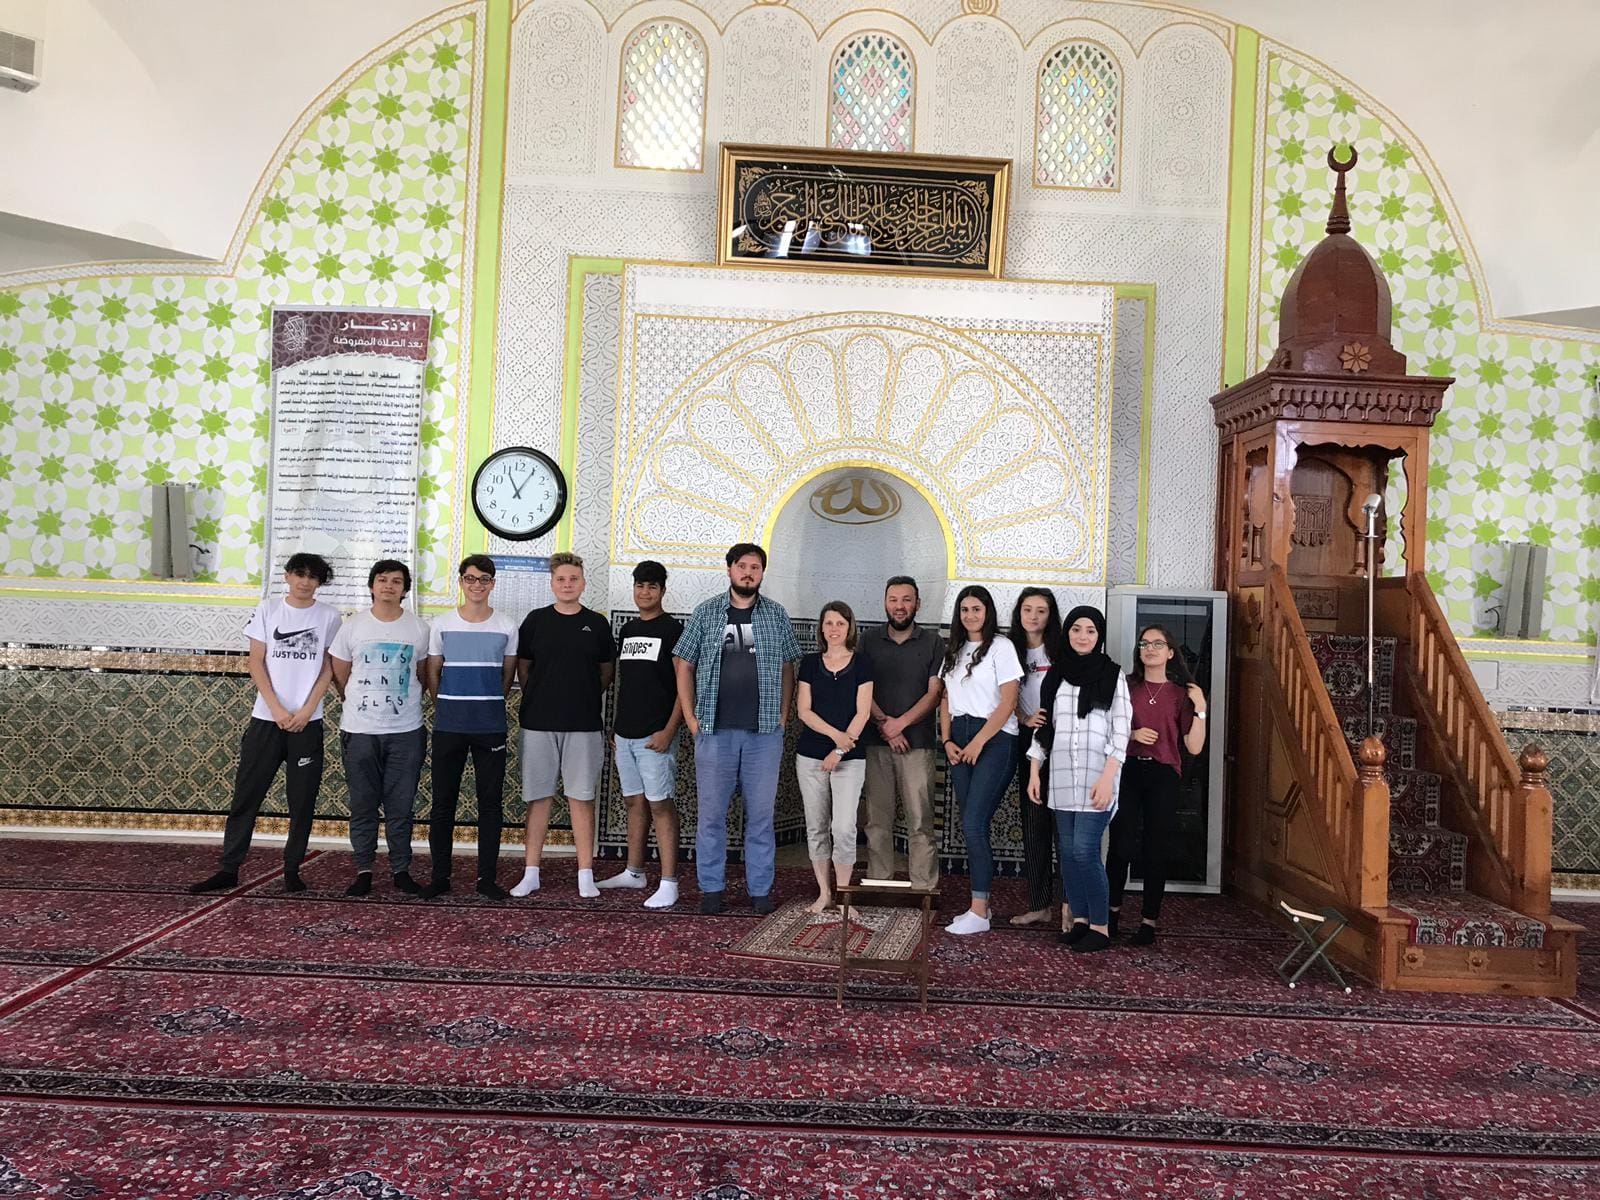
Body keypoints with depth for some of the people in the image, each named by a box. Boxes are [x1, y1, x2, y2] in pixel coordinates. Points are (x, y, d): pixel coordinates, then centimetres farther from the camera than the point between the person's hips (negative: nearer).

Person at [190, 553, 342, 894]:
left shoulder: (329, 615, 3)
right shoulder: (268, 609, 3)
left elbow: (328, 668, 2)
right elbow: (256, 663, 1)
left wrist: (306, 711, -8)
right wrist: (277, 709, -9)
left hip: (307, 721, 0)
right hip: (267, 717, 0)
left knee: (302, 799, 4)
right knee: (246, 794, 4)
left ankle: (292, 870, 14)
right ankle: (229, 869, 13)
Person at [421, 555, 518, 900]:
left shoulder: (507, 626, 3)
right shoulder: (442, 624, 2)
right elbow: (432, 673, 10)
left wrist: (488, 704, 12)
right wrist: (447, 707, 12)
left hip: (491, 727, 0)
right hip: (448, 726, 0)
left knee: (491, 803, 4)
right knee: (443, 802, 5)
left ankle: (487, 877, 13)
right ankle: (440, 876, 17)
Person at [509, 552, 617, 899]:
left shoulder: (597, 624, 5)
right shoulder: (536, 620, 4)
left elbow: (606, 670, 13)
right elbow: (522, 667, 10)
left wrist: (586, 698, 8)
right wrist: (538, 699, 8)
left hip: (584, 725, 0)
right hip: (539, 723, 0)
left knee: (581, 798, 2)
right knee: (538, 796, 5)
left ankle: (585, 875, 8)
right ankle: (531, 873, 14)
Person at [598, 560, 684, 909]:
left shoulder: (672, 629, -6)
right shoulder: (627, 631, 15)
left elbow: (684, 685, -10)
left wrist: (669, 731, -17)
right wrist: (616, 727, 17)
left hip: (655, 735, -7)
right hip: (625, 733, 7)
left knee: (660, 805, -7)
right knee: (634, 802, 14)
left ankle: (669, 884, -4)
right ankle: (634, 872, 25)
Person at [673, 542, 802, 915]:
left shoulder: (776, 615, 7)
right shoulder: (706, 613, 4)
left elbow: (787, 668, 11)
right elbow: (684, 665, 7)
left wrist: (782, 717, 2)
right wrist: (691, 718, 0)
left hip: (764, 731, 1)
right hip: (715, 730, 0)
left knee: (761, 813, 6)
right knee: (712, 812, 5)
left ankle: (760, 889, 16)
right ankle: (711, 888, 17)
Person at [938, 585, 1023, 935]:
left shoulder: (1001, 647, -4)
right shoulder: (954, 651, 16)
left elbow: (1007, 702, -10)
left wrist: (978, 743, -12)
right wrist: (947, 740, 3)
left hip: (993, 739, -6)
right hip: (960, 741, 6)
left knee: (973, 824, -12)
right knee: (972, 826, 7)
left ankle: (978, 913, -7)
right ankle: (982, 902, 14)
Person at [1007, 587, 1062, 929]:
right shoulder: (1013, 651, 11)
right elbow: (1010, 698, 10)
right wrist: (1026, 719, -8)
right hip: (1028, 741, 5)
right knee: (1032, 824, 6)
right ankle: (1040, 904, 13)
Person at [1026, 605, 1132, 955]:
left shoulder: (1112, 674, 1)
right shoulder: (1055, 675, 13)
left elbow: (1120, 730, -5)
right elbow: (1043, 725, 15)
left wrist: (1107, 778, -14)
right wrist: (1034, 772, 9)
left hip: (1096, 775, -4)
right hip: (1061, 776, 5)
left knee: (1085, 849, -10)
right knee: (1067, 850, 6)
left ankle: (1100, 927, 1)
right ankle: (1079, 919, 17)